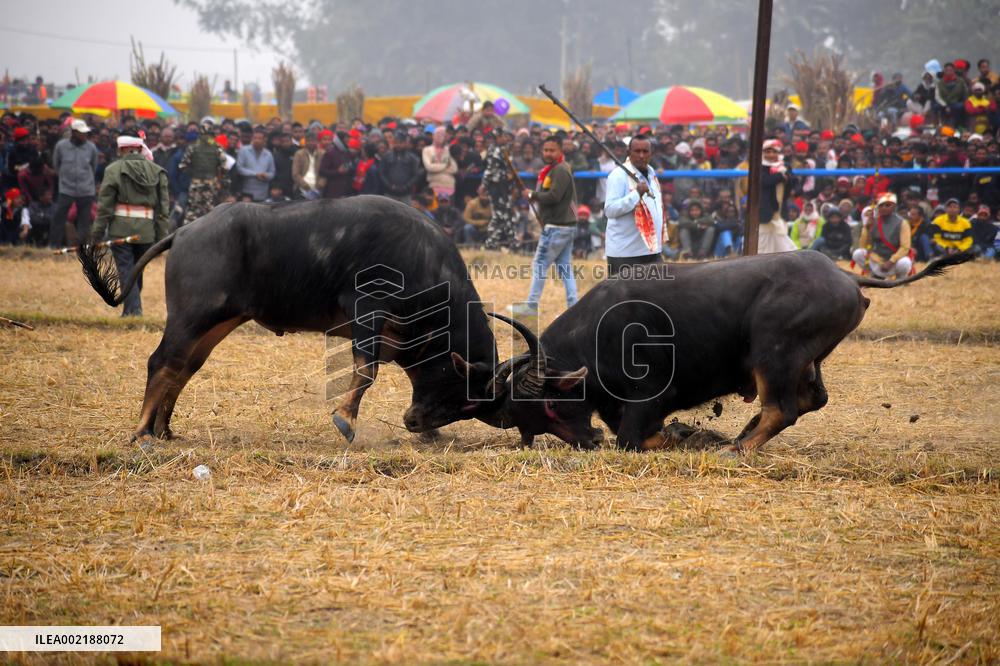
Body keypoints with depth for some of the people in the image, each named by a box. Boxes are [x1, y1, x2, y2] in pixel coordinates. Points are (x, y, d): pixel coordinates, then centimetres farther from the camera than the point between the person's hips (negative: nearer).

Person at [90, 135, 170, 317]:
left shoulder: (114, 170, -2)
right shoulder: (157, 171, 7)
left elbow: (104, 205, -5)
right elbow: (164, 208, 6)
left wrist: (97, 234, 0)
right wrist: (162, 237, 9)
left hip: (121, 229, -3)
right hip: (146, 231, 3)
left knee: (126, 271, 1)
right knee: (138, 271, 17)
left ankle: (133, 309, -7)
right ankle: (133, 307, 27)